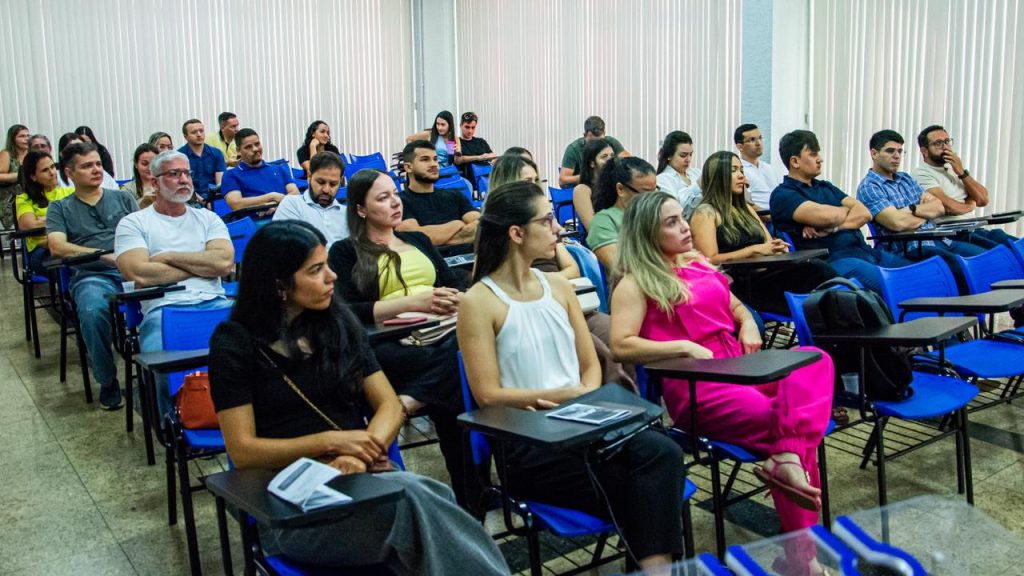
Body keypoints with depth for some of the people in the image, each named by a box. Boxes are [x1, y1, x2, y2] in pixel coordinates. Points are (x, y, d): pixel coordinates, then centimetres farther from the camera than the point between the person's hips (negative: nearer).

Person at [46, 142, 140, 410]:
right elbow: (57, 247, 3)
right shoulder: (60, 208, 19)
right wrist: (107, 255, -9)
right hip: (92, 275, -1)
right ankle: (107, 381, -13)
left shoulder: (123, 198, 24)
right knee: (93, 311, -37)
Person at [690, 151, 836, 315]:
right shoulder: (705, 213, 2)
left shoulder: (746, 208, 26)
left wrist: (777, 247, -3)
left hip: (765, 274, 7)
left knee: (819, 268, -24)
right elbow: (710, 260, -8)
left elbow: (769, 243, 21)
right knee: (819, 271, -27)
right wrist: (755, 250, -13)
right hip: (739, 285, -7)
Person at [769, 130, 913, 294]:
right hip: (833, 260, -8)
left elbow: (864, 213, 11)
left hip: (865, 251, 8)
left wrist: (831, 228, -8)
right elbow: (827, 216, -15)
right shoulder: (783, 195, 0)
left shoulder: (826, 187, 25)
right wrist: (847, 209, 9)